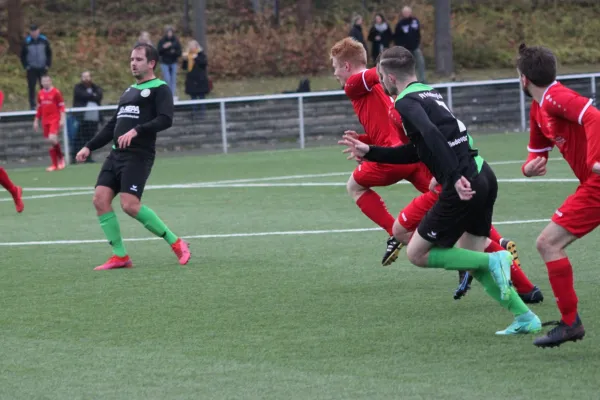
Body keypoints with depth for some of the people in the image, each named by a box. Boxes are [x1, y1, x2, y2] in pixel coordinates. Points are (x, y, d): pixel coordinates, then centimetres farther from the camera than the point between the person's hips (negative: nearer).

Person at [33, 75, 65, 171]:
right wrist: (36, 121, 18)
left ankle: (61, 157, 0)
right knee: (49, 142, 5)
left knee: (52, 139, -22)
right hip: (45, 121, 6)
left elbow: (61, 107, -6)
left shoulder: (56, 92, -5)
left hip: (55, 120, -6)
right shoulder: (40, 94, 11)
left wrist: (62, 119, -14)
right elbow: (39, 109, 19)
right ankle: (54, 164, 11)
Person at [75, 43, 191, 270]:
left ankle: (176, 243, -3)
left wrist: (137, 130, -27)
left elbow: (165, 120, -17)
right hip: (116, 154, 8)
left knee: (130, 205, -18)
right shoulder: (129, 92, 23)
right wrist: (89, 147, 21)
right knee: (100, 200, -5)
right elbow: (112, 126, 28)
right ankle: (120, 256, 1)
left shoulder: (159, 89, -2)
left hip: (138, 155, -8)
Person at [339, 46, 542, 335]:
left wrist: (455, 177, -33)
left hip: (464, 186, -9)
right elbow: (416, 152, 29)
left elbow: (431, 135, -27)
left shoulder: (406, 103, -7)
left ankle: (493, 261, -5)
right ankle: (525, 318, 13)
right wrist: (369, 152, 31)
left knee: (417, 254, 5)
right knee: (469, 259, 20)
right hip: (483, 176, 9)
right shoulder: (428, 94, 21)